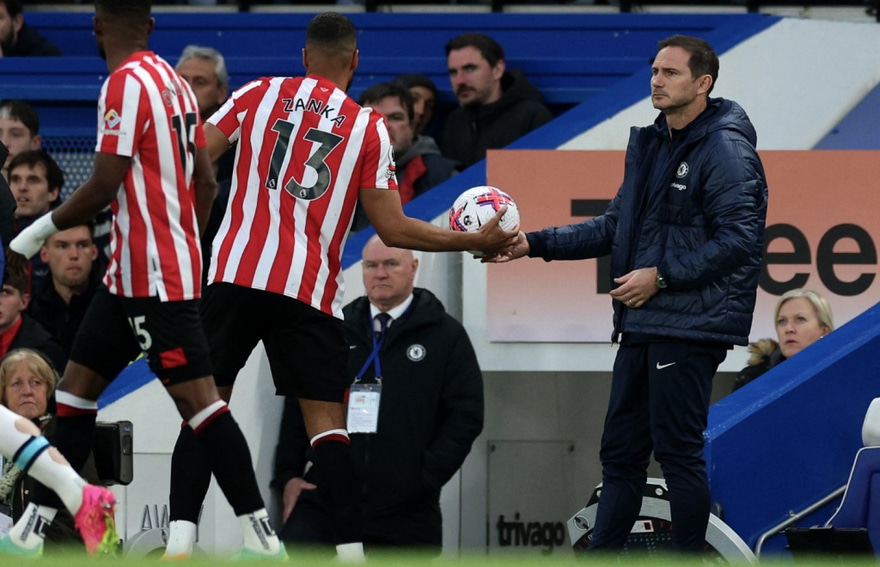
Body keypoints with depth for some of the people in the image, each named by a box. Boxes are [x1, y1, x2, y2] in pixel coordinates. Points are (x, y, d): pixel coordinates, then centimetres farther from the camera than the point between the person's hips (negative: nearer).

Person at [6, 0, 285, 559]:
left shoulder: (127, 82, -15)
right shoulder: (174, 83, 12)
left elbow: (104, 186, -17)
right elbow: (206, 182, 15)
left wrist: (39, 232, -5)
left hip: (154, 278, -10)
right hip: (133, 274, 10)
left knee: (197, 398, -10)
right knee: (76, 386, 12)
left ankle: (262, 536, -11)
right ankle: (32, 529, 15)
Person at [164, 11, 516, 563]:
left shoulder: (259, 94, 8)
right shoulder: (369, 127, 6)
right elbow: (394, 230, 4)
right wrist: (475, 242, 16)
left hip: (235, 274, 1)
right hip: (311, 290, -1)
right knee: (327, 422, 4)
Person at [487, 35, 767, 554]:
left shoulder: (726, 151, -12)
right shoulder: (650, 145, 16)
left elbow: (740, 239, -18)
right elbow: (616, 225, 22)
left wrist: (662, 276, -18)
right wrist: (534, 244, 13)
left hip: (690, 329, -9)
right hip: (642, 323, 9)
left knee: (678, 450, -5)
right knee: (621, 450, 12)